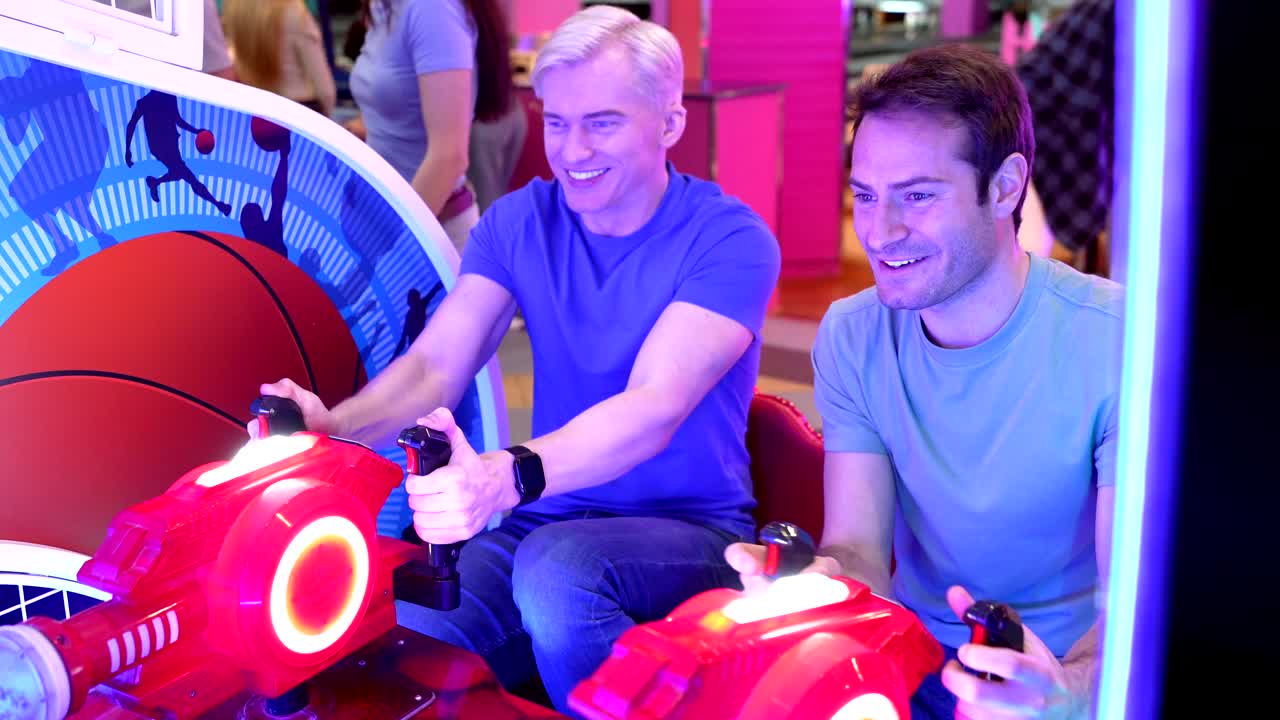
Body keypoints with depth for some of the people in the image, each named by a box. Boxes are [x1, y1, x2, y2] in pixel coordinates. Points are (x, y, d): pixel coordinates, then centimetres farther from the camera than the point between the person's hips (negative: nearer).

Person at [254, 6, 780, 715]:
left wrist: (505, 476, -44)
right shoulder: (519, 221, 5)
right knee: (403, 631, -26)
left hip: (691, 532, -3)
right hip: (549, 524, 3)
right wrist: (333, 426, -27)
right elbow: (433, 365, -5)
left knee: (557, 566, -36)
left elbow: (655, 408, -26)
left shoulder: (730, 238, -11)